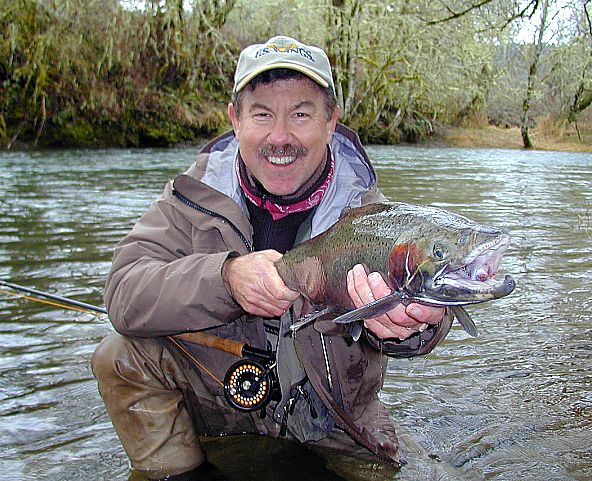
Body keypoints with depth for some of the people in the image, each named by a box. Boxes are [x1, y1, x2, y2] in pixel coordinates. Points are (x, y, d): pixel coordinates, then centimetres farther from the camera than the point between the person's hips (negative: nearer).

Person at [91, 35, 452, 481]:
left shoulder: (364, 209, -13)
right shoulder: (198, 194, -11)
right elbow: (124, 293, -21)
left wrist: (411, 325, -54)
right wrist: (226, 277, -39)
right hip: (222, 393, 0)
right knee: (122, 355, -19)